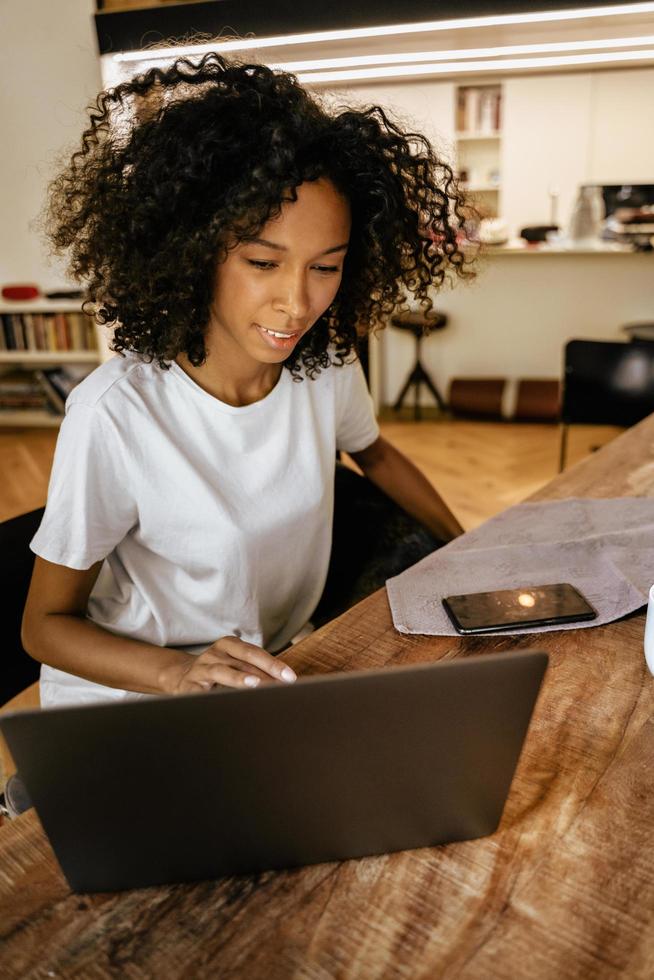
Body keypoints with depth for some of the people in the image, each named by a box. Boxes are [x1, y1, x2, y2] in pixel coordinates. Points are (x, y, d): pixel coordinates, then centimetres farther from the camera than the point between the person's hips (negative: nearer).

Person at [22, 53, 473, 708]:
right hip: (130, 689, -4)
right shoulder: (113, 414, -25)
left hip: (280, 667, 4)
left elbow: (373, 454, 13)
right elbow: (46, 623, -15)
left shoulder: (327, 365, -9)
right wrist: (178, 671, -32)